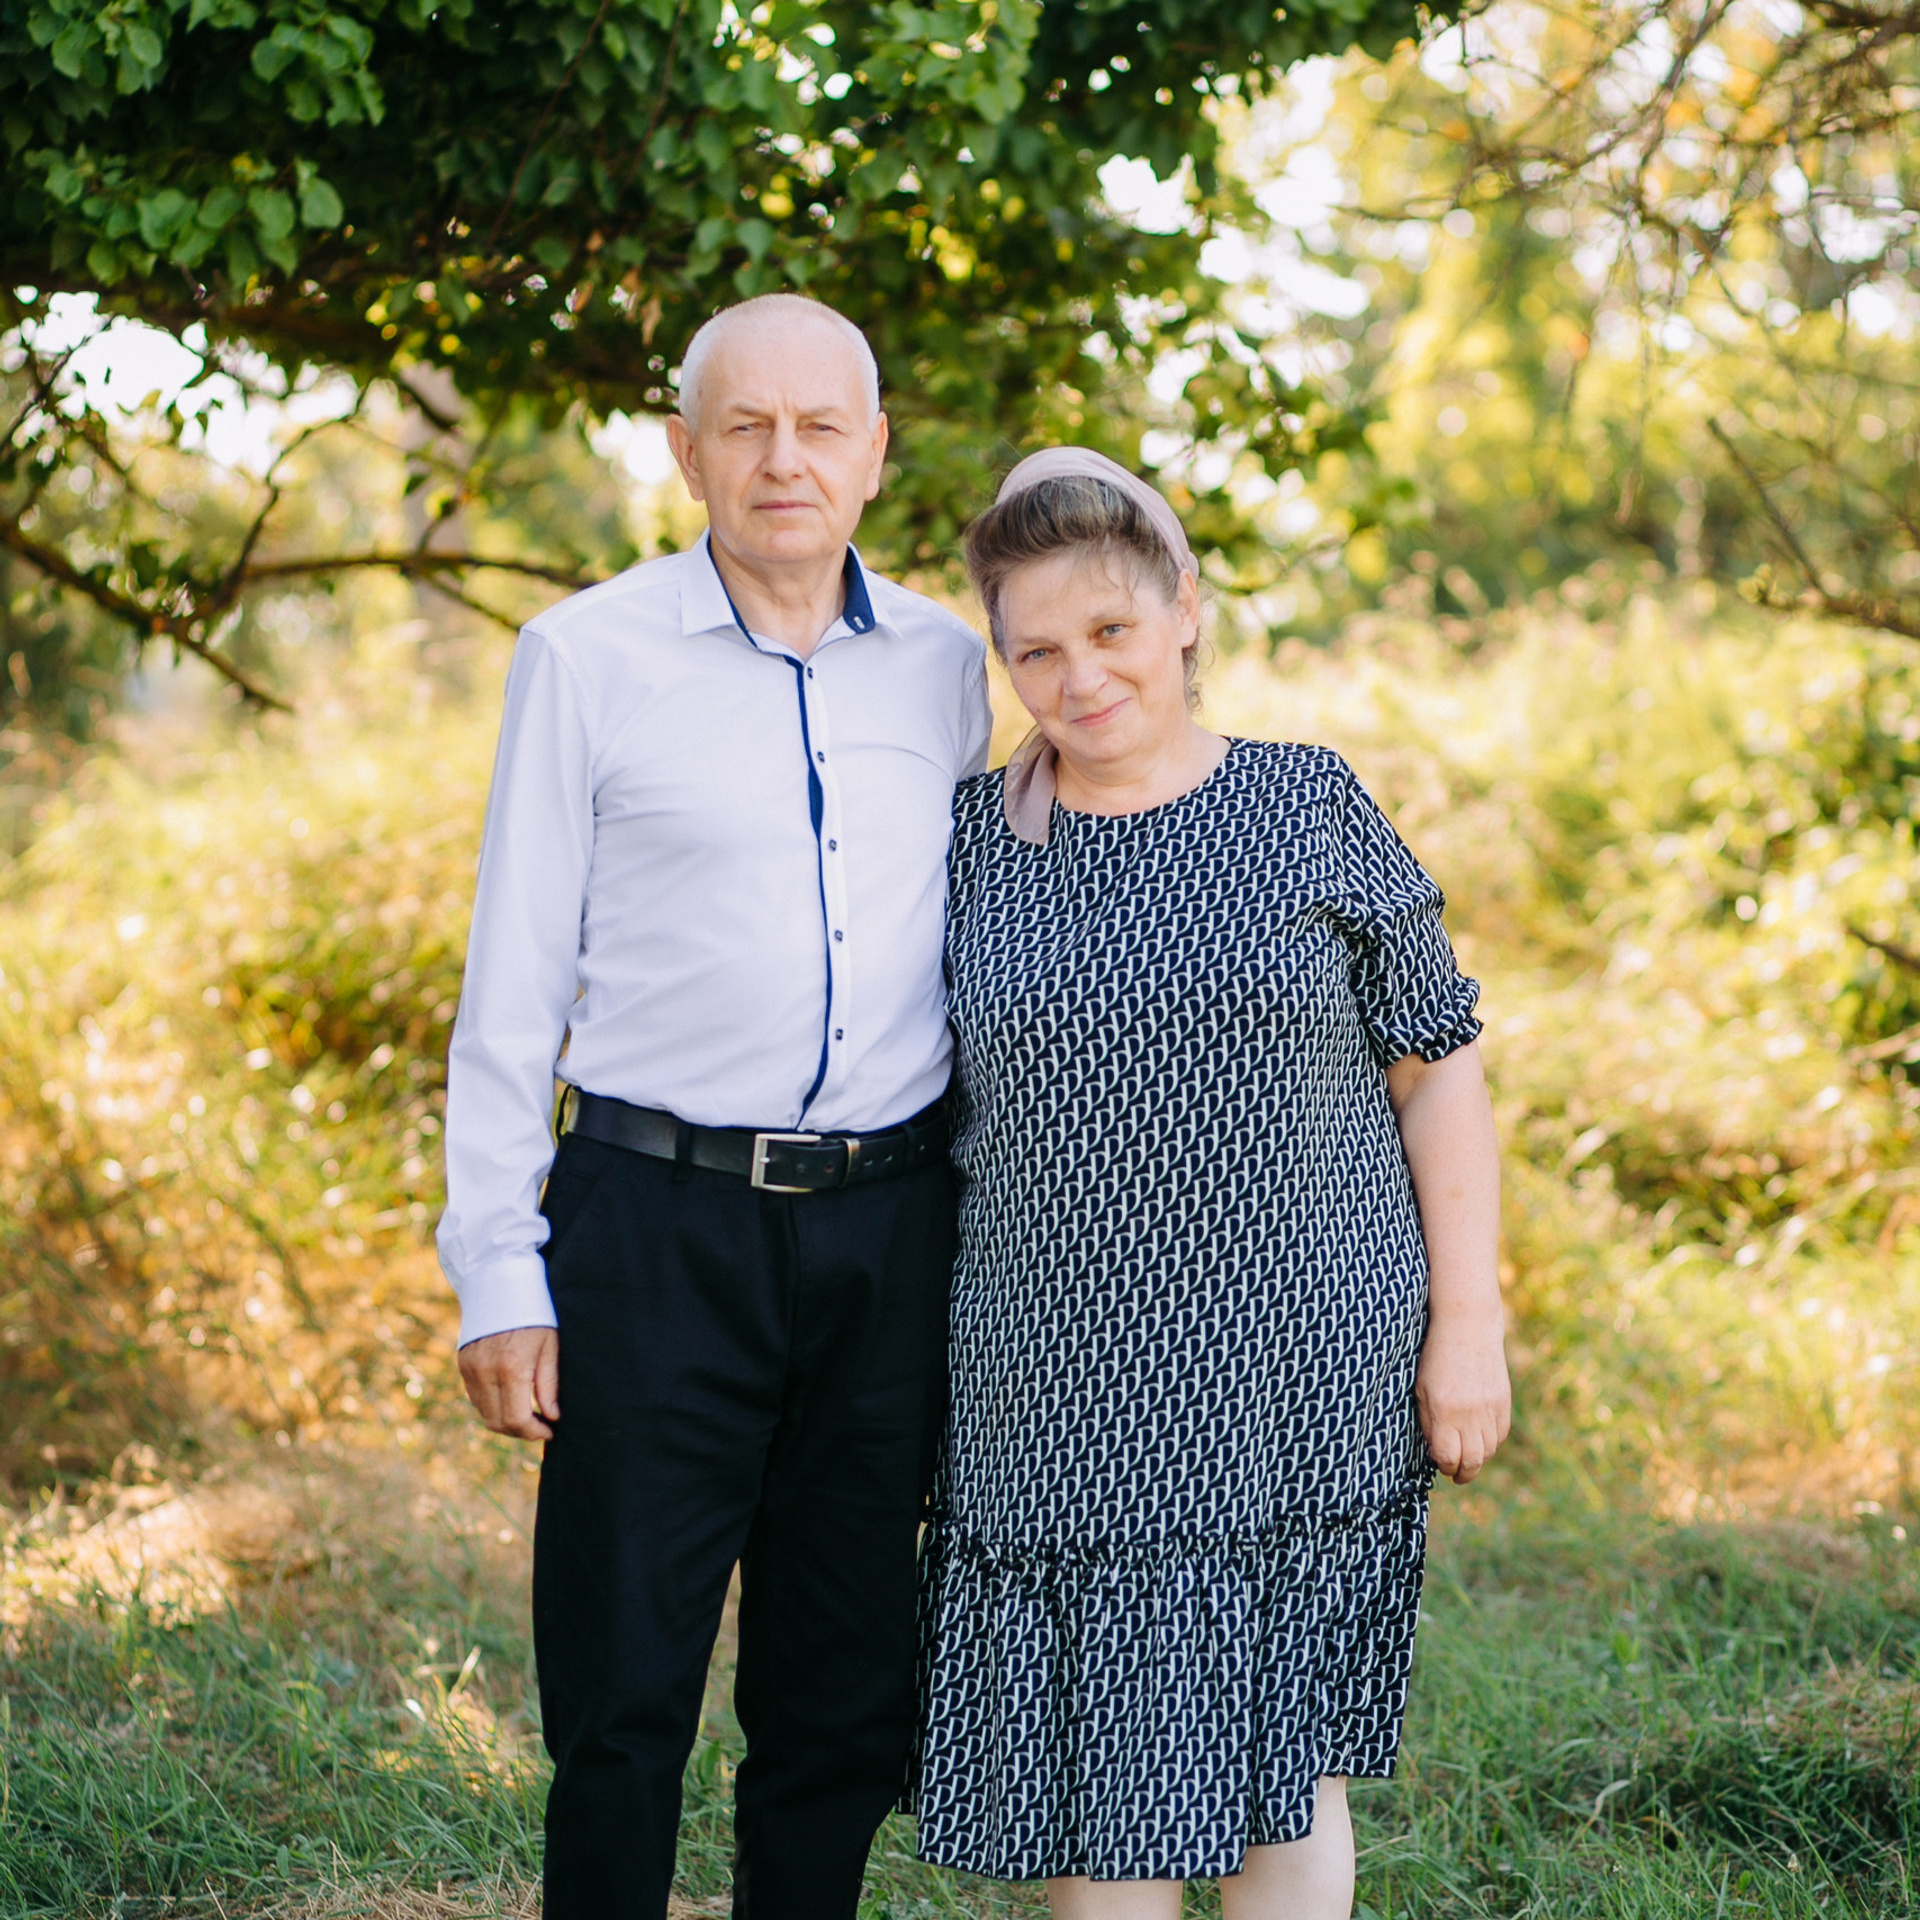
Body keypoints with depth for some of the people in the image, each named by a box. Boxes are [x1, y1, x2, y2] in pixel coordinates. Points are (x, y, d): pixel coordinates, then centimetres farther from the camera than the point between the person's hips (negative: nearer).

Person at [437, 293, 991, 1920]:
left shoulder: (943, 663, 9)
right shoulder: (589, 656, 0)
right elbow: (515, 982, 1)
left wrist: (987, 1240, 14)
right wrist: (498, 1277, -4)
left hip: (888, 1231, 3)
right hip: (661, 1222, -3)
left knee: (846, 1697, 11)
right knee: (623, 1695, 0)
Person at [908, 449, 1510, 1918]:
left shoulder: (1310, 809, 0)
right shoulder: (972, 842, 5)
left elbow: (1438, 1070, 2)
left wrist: (1467, 1323, -3)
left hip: (1298, 1373, -1)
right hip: (1067, 1393, 2)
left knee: (1281, 1754, 6)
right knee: (1098, 1762, 6)